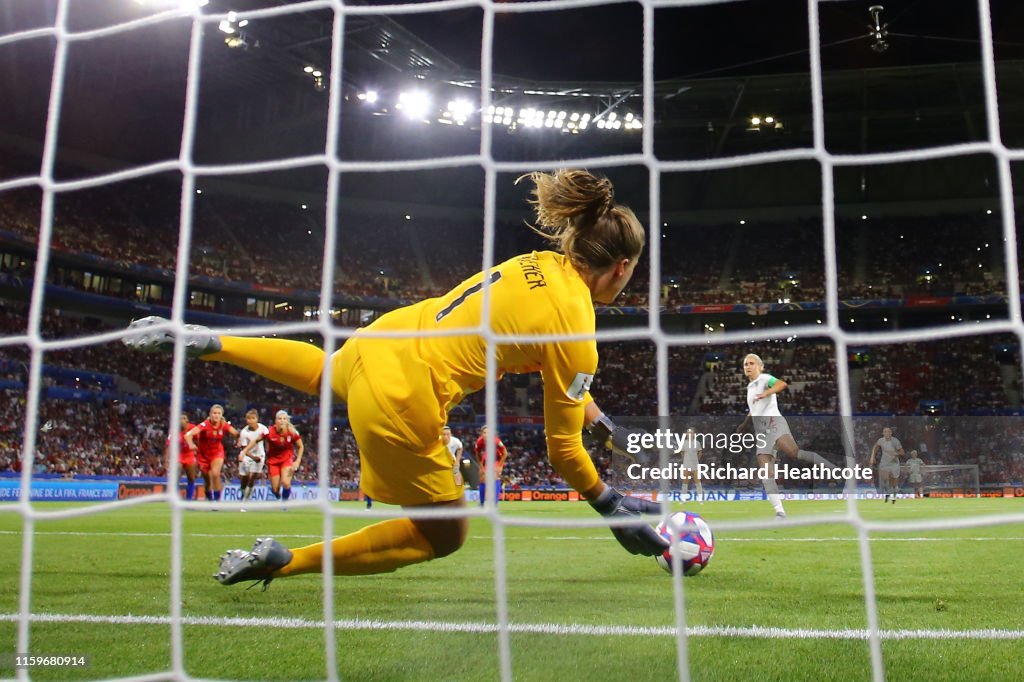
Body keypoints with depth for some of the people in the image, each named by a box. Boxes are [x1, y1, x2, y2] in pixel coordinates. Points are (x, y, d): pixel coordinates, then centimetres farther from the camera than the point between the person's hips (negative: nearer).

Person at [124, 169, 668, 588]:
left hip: (377, 341, 8)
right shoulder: (575, 331, -15)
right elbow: (562, 449, -6)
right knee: (445, 535, 14)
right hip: (402, 406, -8)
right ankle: (279, 562, 12)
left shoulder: (539, 264, 7)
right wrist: (609, 504, 7)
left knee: (326, 373, 44)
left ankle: (205, 342, 35)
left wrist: (605, 427, 21)